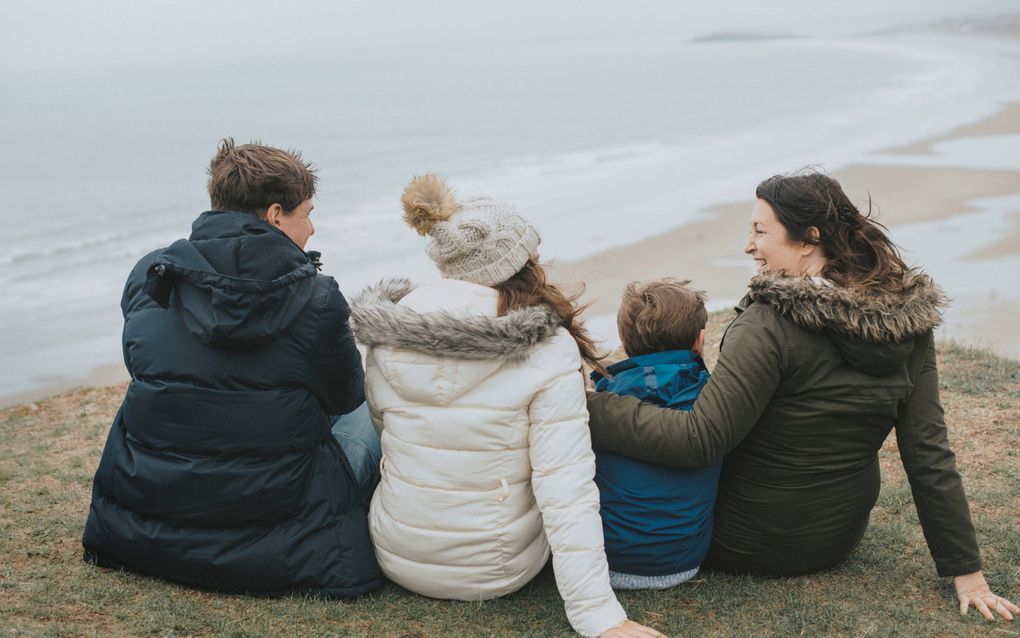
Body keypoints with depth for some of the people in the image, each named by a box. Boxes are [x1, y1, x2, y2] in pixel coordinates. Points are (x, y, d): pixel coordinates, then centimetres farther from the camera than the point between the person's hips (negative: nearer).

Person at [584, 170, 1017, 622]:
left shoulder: (772, 325, -26)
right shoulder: (909, 322, -6)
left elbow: (698, 441, -29)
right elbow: (930, 456, -5)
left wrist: (583, 406, -26)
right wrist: (967, 572, 0)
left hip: (746, 542, -6)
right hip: (840, 539, 7)